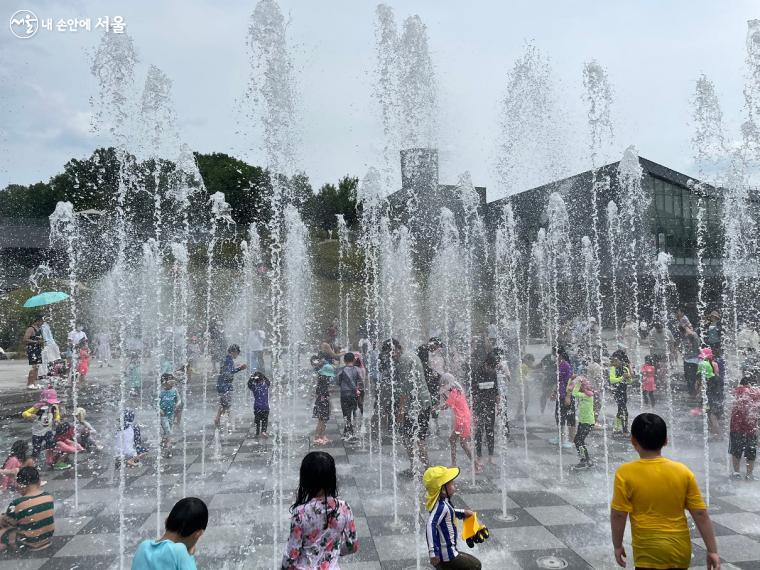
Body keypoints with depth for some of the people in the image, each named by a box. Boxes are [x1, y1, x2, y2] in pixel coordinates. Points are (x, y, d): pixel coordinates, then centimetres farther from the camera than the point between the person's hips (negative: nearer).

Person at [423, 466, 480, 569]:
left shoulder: (442, 503, 5)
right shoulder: (442, 506, -25)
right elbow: (430, 526, -39)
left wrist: (463, 513, 23)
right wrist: (433, 551, -42)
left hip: (443, 553, 9)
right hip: (447, 555, -9)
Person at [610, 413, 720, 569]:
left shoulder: (625, 473, -14)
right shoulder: (683, 471, -6)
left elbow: (618, 515, -12)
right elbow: (700, 514, -3)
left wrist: (617, 545, 1)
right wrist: (712, 550, 6)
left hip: (649, 552, -4)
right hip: (680, 550, 4)